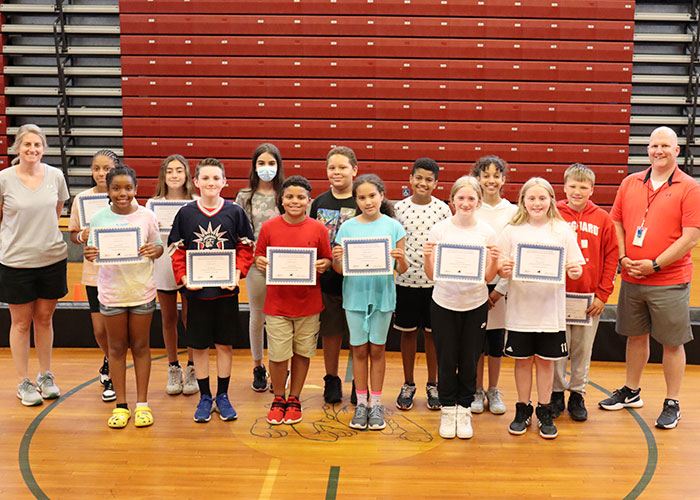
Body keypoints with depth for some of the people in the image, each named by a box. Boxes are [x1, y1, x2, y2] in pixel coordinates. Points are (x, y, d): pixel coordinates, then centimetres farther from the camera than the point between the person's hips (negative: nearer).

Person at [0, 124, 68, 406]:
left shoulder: (55, 176, 0)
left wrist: (43, 233, 11)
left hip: (52, 258, 2)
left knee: (44, 318, 13)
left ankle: (46, 376, 28)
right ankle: (24, 383, 19)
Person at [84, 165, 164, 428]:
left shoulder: (147, 216, -4)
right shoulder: (98, 218, -2)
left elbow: (159, 246, 3)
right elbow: (93, 251, 2)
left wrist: (153, 251, -19)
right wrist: (89, 255, -20)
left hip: (142, 290, 0)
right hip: (111, 291, 1)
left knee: (141, 346, 9)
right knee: (117, 347, 9)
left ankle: (142, 404, 19)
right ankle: (121, 405, 20)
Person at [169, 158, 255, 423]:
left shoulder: (235, 212, -1)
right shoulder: (185, 213, 1)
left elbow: (245, 248, 2)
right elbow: (178, 250, 4)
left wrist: (237, 273, -12)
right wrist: (183, 276, -10)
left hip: (226, 290, 0)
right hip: (196, 290, 0)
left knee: (224, 343, 9)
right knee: (198, 345, 7)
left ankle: (222, 396, 23)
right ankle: (204, 397, 22)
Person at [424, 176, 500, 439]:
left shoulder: (487, 232, -2)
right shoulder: (440, 229, -4)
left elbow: (488, 277, 0)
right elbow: (431, 275, -2)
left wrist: (494, 260, -18)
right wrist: (427, 257, -21)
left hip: (475, 304, 1)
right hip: (444, 303, 0)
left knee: (469, 361, 8)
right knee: (446, 360, 6)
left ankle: (464, 410, 25)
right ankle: (448, 410, 24)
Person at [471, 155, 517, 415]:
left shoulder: (512, 212, 2)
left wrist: (500, 289, -6)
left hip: (500, 286, 1)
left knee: (497, 341, 6)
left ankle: (493, 391, 22)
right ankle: (477, 391, 19)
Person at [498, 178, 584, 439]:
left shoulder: (563, 231, 2)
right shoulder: (511, 231, 1)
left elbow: (575, 269, 3)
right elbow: (501, 269, 2)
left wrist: (574, 271, -18)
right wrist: (504, 269, -20)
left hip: (550, 309, 0)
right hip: (520, 308, 0)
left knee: (546, 361, 9)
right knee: (523, 360, 9)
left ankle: (544, 412, 23)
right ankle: (523, 410, 24)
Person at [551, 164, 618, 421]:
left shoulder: (603, 219, 2)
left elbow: (611, 257, 3)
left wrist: (603, 294, -2)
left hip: (590, 298, 1)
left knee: (583, 350, 10)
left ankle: (577, 395, 24)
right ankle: (557, 393, 21)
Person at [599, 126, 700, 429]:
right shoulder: (630, 183, 7)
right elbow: (616, 224, 11)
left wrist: (654, 265, -15)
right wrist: (623, 258, -5)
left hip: (669, 282, -4)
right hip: (631, 279, 4)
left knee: (672, 343, 5)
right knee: (636, 336, 17)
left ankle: (672, 404, 17)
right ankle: (631, 392, 32)